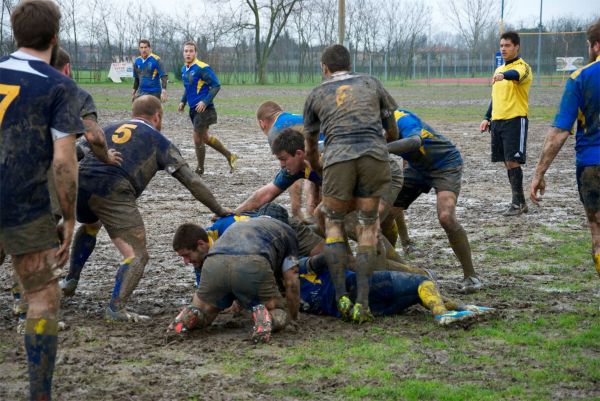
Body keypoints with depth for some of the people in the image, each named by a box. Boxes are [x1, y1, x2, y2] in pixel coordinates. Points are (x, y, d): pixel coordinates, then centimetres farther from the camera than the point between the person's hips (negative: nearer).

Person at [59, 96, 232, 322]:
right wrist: (219, 211, 22)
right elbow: (191, 181, 16)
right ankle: (116, 308, -20)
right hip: (113, 192, -6)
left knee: (90, 225, 39)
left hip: (79, 185, 6)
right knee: (137, 255, -1)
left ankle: (70, 281, 39)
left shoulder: (108, 130, 32)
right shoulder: (158, 141, 19)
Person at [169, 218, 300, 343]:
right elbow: (291, 283, 24)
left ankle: (191, 316, -3)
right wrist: (293, 319, 36)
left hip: (215, 265, 4)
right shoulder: (287, 233, 33)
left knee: (203, 315, 29)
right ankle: (265, 317, -14)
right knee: (278, 317, 18)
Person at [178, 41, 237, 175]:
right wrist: (183, 101, 12)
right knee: (204, 138, 15)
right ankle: (230, 156, 28)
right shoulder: (184, 69, 10)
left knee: (197, 138, -3)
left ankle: (200, 169, 13)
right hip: (193, 109, 8)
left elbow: (216, 85, -15)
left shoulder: (202, 68, -15)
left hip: (203, 109, -8)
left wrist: (205, 101, -21)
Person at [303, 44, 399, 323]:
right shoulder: (371, 84, 27)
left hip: (338, 156, -1)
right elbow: (393, 131, 33)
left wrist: (316, 168, 54)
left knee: (333, 223, 16)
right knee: (367, 225, 10)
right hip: (375, 153, 1)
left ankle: (341, 297, 3)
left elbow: (310, 146, 35)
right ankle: (362, 303, 1)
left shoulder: (317, 94, 25)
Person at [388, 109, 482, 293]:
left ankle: (470, 276, -13)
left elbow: (414, 141, -55)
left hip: (446, 164, -8)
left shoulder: (401, 119, -34)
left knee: (446, 217, -26)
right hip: (418, 167, 8)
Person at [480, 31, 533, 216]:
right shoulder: (499, 69, 18)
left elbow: (517, 75, -32)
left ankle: (518, 202, -3)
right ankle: (519, 202, 16)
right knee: (507, 163, 8)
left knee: (512, 161, -11)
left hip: (515, 119, -8)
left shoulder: (522, 66, -7)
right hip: (497, 121, 8)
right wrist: (487, 118, 18)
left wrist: (504, 75, -53)